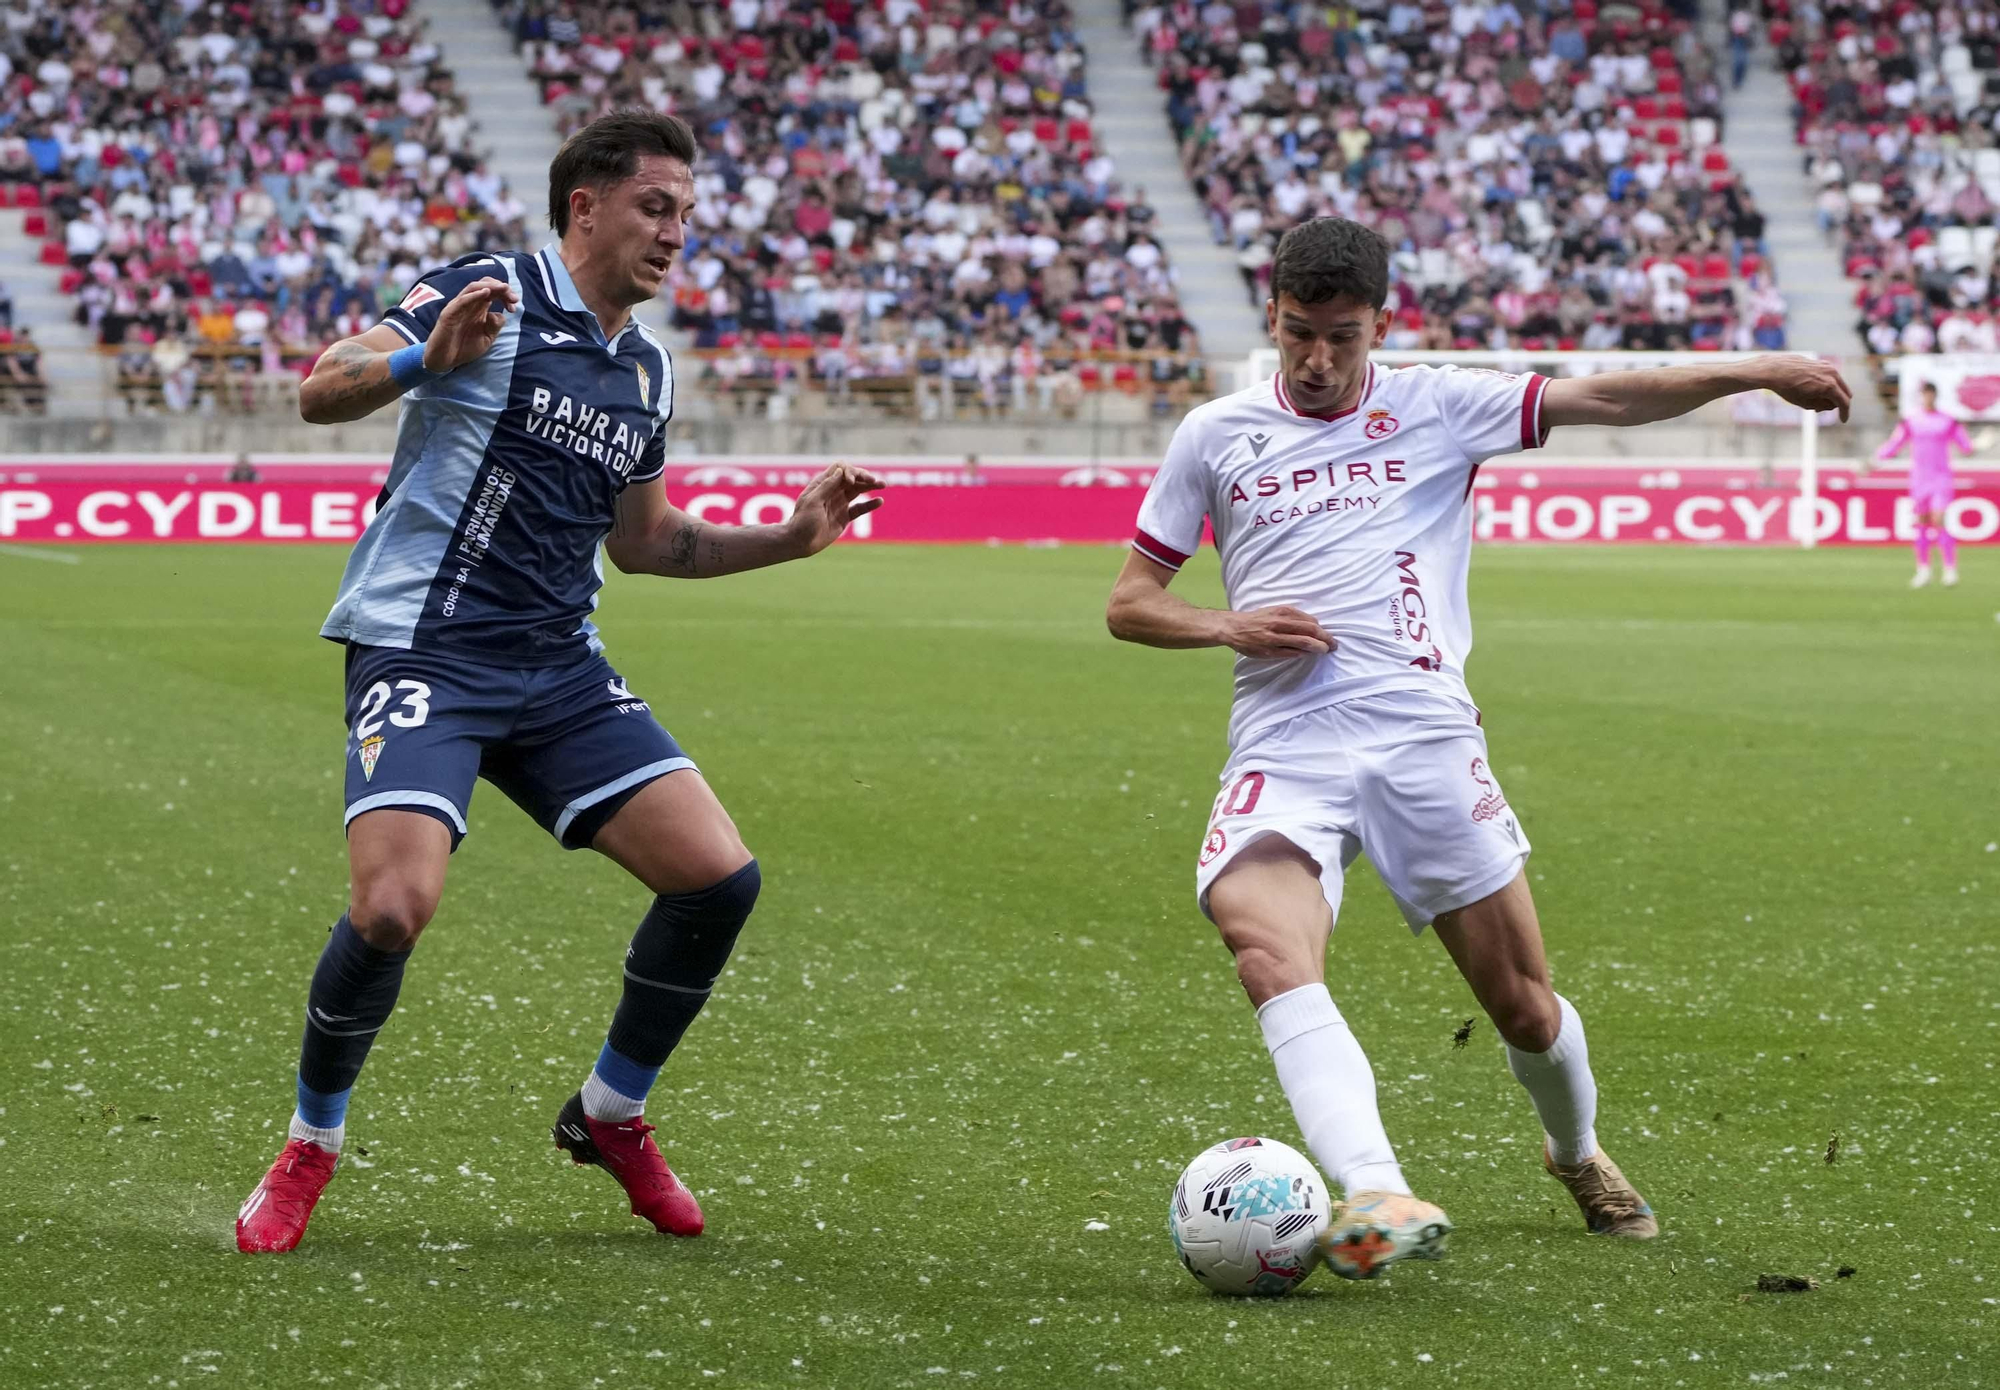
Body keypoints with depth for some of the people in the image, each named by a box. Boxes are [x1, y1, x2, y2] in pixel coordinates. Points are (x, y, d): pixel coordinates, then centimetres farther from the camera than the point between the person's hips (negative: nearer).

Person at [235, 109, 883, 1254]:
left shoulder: (647, 370, 16)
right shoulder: (494, 294, -6)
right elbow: (321, 393, -12)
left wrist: (791, 537, 17)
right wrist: (423, 358, -32)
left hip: (558, 666, 7)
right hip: (423, 652, -7)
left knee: (721, 877, -6)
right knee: (393, 908, -24)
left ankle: (611, 1115, 17)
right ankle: (312, 1143, 3)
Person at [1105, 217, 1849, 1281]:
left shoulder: (1435, 408, 11)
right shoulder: (1215, 436, 13)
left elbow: (1605, 399, 5)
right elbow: (1128, 604, 16)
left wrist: (1756, 372, -4)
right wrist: (1229, 626, -3)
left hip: (1425, 735, 0)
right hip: (1283, 747, 0)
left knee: (1521, 1001, 3)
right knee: (1264, 944, -30)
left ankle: (1577, 1155, 36)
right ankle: (1376, 1197, -43)